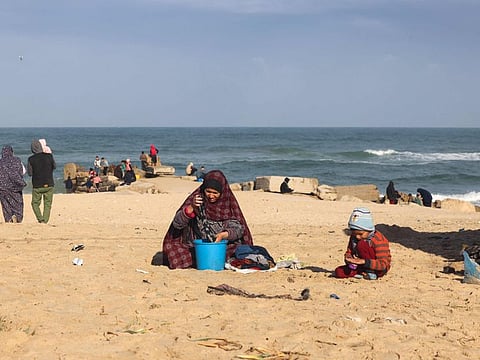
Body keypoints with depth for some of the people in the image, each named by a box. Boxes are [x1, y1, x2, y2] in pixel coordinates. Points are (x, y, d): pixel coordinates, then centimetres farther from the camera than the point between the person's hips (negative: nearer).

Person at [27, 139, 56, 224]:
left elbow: (30, 173, 0)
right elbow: (54, 166, 12)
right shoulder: (49, 156, -5)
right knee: (47, 204, 10)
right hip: (49, 185, 1)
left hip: (37, 186, -1)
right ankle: (45, 221, 4)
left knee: (35, 203, 12)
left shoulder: (31, 159, -7)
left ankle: (40, 219, -5)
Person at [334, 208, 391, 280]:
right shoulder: (353, 238, -1)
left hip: (378, 270, -6)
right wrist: (349, 259, -18)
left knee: (362, 244, -26)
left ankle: (371, 273, -17)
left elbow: (383, 264, -27)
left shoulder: (378, 240, -23)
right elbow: (348, 253, 8)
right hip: (363, 266, 7)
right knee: (338, 272, -14)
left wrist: (364, 262, -40)